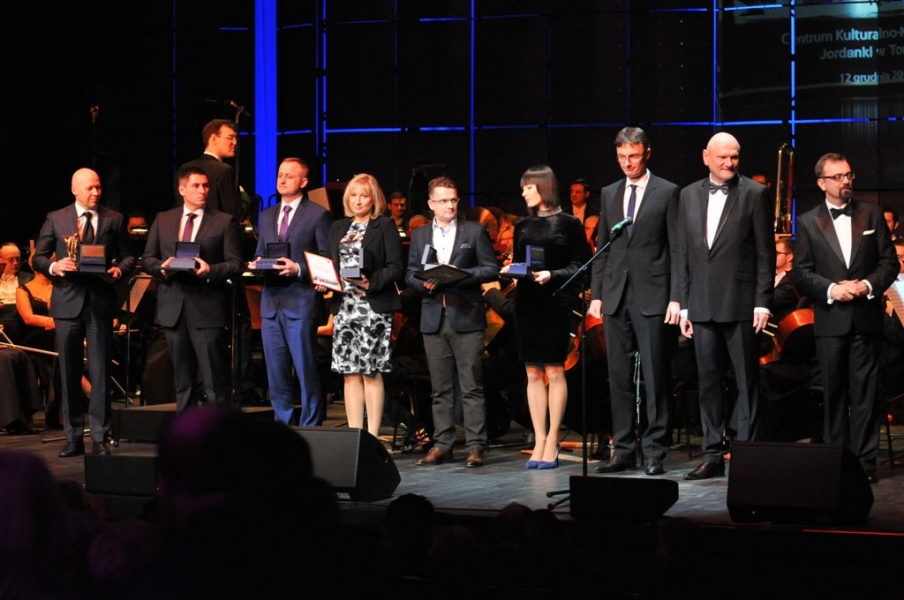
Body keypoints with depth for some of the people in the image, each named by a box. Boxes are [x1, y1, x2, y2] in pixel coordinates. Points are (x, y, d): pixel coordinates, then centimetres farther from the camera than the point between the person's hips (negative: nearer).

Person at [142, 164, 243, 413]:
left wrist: (211, 270, -19)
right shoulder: (163, 220, 12)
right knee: (182, 378, 11)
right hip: (173, 308, 4)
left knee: (215, 378, -5)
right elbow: (148, 259, 13)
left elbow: (235, 264, -2)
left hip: (208, 308, -4)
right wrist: (162, 267, -8)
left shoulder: (224, 222, 2)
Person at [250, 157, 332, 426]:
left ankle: (310, 427, 1)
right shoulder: (267, 216, 19)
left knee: (306, 370, -5)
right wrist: (257, 265, -1)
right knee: (276, 372, 8)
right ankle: (283, 426, 15)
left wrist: (298, 269, -17)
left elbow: (326, 261, -4)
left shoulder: (318, 215, 0)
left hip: (301, 302, -6)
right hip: (271, 302, 6)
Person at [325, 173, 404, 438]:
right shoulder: (338, 228, 17)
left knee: (371, 372, -6)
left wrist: (372, 282, -20)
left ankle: (372, 436, -3)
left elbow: (396, 266, -6)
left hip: (374, 306, -5)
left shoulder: (385, 227, 1)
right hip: (344, 306, 5)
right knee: (350, 373, 3)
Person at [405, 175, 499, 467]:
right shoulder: (419, 235, 14)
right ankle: (442, 444, 11)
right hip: (433, 319, 3)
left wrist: (461, 274, -13)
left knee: (472, 386, -4)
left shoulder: (475, 232, 4)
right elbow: (410, 275, 13)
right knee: (441, 388, 6)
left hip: (466, 318, -3)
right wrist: (425, 284, -8)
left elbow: (491, 269, 0)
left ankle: (475, 446, -3)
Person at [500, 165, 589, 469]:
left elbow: (579, 265, -5)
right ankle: (540, 440, 8)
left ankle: (552, 442, 2)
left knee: (554, 372, -2)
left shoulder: (568, 224, -2)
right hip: (527, 303, 5)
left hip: (556, 303, -5)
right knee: (533, 373, 4)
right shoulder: (523, 226, 13)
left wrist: (552, 275, -19)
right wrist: (509, 271, -4)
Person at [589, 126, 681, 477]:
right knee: (620, 378, 6)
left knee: (655, 377, -2)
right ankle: (623, 450, 11)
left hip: (652, 296, -5)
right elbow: (602, 248, 15)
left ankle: (654, 451, 3)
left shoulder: (667, 193, 0)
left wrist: (675, 299, -9)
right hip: (616, 296, 5)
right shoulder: (609, 194, 14)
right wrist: (596, 294, 8)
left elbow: (676, 249, -3)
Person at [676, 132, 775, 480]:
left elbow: (766, 252, -3)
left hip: (741, 304, -4)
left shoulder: (754, 194, -1)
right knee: (708, 382, 8)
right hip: (702, 305, 4)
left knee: (746, 382, 1)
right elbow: (683, 253, 12)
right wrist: (684, 305, 8)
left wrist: (762, 302, -9)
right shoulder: (689, 195, 11)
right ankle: (713, 455, 14)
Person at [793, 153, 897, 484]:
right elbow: (802, 273, 2)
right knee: (833, 392, 4)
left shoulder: (872, 214, 8)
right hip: (830, 320, 0)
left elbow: (890, 263, 6)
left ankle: (865, 460, 2)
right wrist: (831, 289, -13)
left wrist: (868, 285, -11)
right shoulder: (807, 222, 5)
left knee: (865, 391, -1)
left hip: (866, 317, 0)